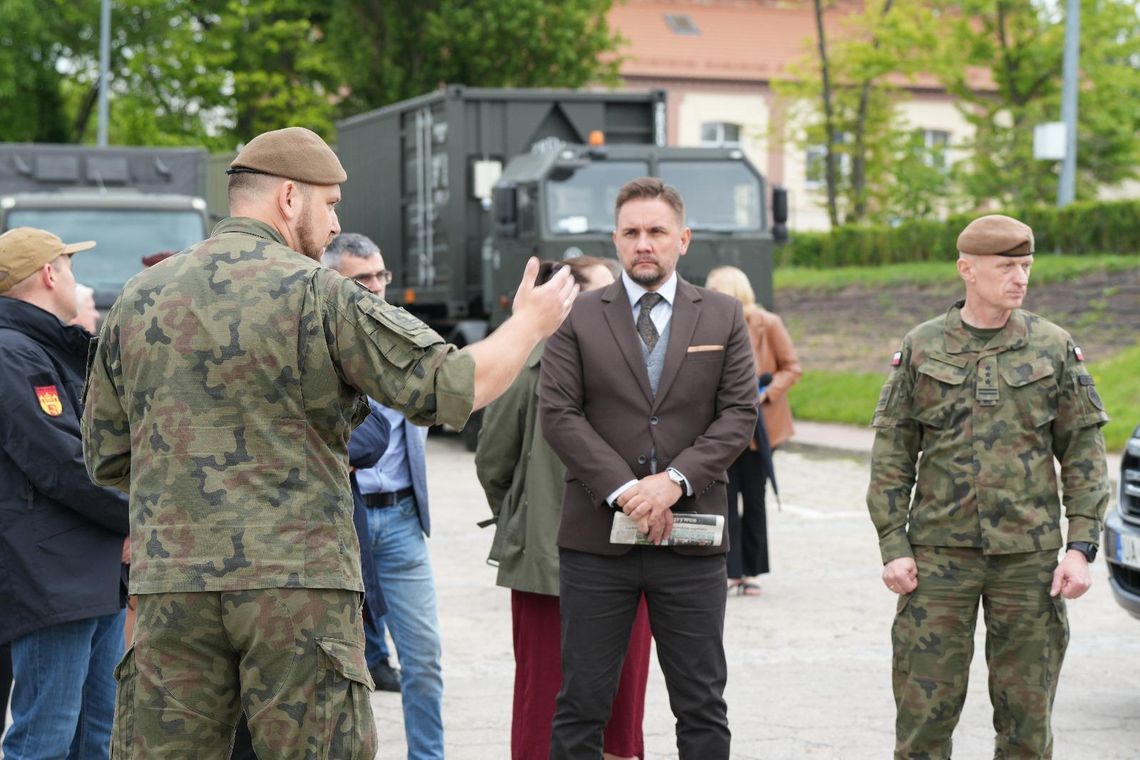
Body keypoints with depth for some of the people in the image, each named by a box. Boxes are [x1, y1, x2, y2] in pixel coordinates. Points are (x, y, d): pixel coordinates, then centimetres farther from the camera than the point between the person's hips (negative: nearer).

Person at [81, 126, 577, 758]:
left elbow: (107, 460, 14)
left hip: (171, 587, 4)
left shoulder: (137, 299, 9)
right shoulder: (319, 293, -5)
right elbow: (457, 387, -6)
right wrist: (529, 324, 11)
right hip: (300, 584, -4)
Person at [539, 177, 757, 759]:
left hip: (691, 534, 1)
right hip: (596, 538, -1)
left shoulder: (722, 317, 8)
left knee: (703, 707, 6)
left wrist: (675, 480, -13)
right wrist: (624, 490, -14)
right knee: (582, 703, 4)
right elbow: (558, 413, -4)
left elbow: (740, 413, 1)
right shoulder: (578, 318, 4)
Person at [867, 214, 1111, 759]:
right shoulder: (921, 349, 3)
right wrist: (893, 546, -4)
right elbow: (891, 454, 4)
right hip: (939, 554, -1)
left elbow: (1084, 454, 4)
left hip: (1029, 555, 1)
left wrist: (1081, 547, -5)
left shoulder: (1055, 348, 4)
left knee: (1027, 712, 6)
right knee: (924, 707, 0)